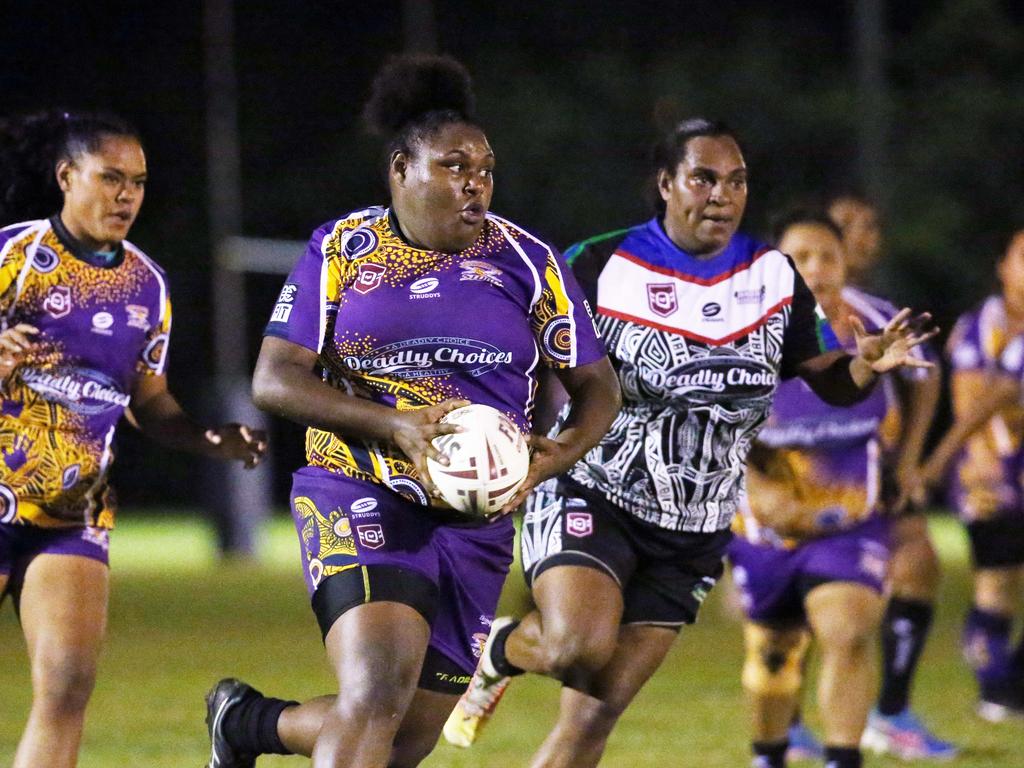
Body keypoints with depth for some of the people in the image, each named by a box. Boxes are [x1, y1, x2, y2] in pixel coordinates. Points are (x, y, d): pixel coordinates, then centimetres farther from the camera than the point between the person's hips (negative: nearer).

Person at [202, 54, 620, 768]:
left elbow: (597, 387, 8)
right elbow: (274, 379, -4)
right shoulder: (342, 249, 0)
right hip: (359, 498, -3)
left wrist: (556, 455, -15)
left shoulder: (527, 262, 2)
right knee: (378, 691, -27)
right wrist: (396, 424, -19)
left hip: (475, 520, 3)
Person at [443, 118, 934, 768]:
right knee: (578, 648, -29)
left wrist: (868, 365, -15)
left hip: (694, 536, 4)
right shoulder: (597, 268, -9)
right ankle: (502, 651, 6)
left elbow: (831, 380, 8)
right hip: (590, 500, -4)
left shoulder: (774, 276, 3)